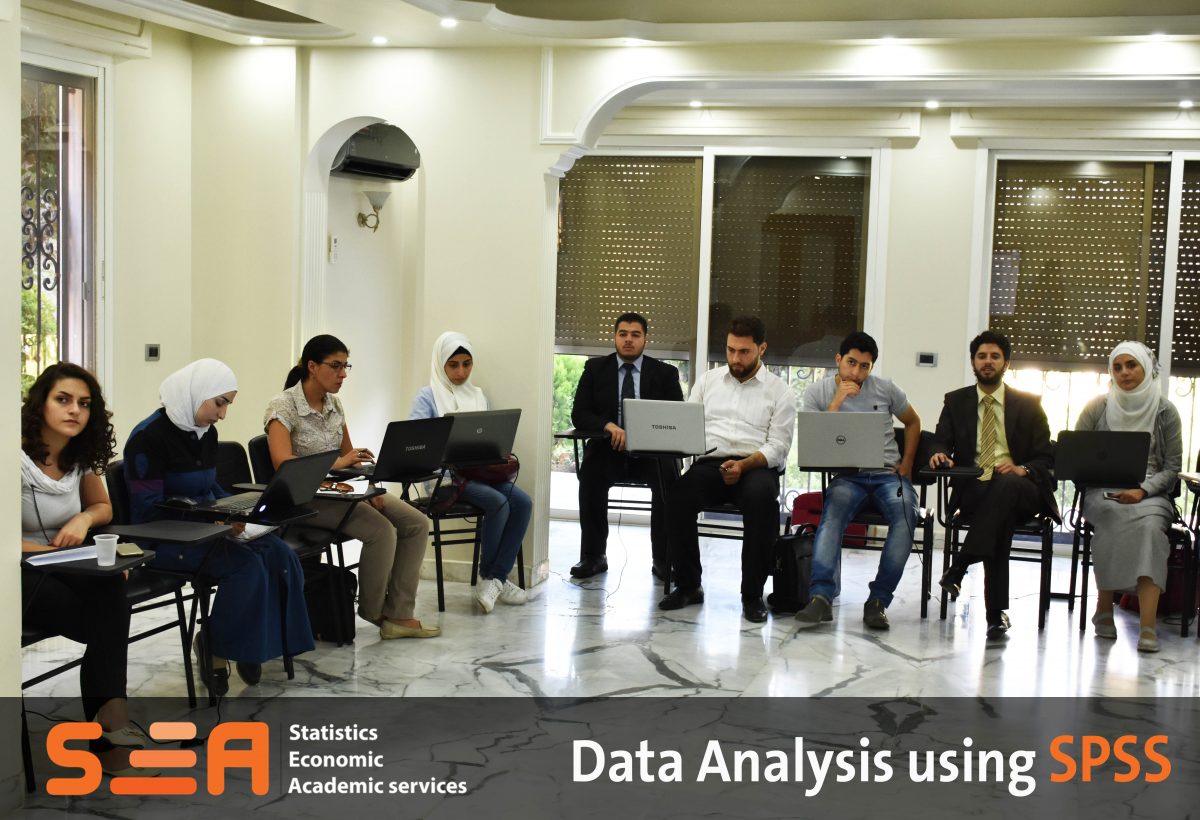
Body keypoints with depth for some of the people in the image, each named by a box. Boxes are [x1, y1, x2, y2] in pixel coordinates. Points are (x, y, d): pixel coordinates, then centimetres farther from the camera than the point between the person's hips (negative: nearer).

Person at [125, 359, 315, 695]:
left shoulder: (206, 432, 9)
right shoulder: (150, 436, -15)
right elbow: (150, 510, -20)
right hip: (163, 539, -8)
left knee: (279, 554, -16)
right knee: (245, 564, -28)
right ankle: (216, 650, -9)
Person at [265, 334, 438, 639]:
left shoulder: (334, 404, 10)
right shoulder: (283, 407, -13)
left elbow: (349, 457, 13)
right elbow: (282, 462, -27)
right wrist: (337, 463, -32)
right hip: (304, 497, -8)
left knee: (417, 524, -9)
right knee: (382, 531, -27)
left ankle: (398, 614, -8)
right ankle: (373, 611, -3)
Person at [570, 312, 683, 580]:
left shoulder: (665, 373, 8)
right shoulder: (595, 368, 8)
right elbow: (579, 415, 1)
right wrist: (609, 426, -20)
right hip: (608, 448, 0)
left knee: (668, 478, -31)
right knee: (590, 473, -32)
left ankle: (662, 558, -19)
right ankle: (593, 556, -21)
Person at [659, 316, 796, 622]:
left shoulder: (778, 390, 9)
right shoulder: (708, 380, 19)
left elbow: (777, 446, 0)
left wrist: (744, 465, -18)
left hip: (757, 467, -2)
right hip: (709, 463, 2)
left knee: (762, 498, -38)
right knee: (678, 497, -31)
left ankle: (753, 594, -24)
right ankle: (688, 586, -14)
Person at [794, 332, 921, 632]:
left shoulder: (885, 388, 8)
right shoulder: (817, 393, 4)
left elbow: (913, 422, 24)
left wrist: (907, 464, 11)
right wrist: (837, 401, -13)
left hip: (889, 473, 1)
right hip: (847, 476, -1)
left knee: (906, 515, -32)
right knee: (833, 514, -36)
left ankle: (878, 601, -27)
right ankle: (821, 597, -46)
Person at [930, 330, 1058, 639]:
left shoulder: (1028, 404, 13)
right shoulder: (956, 401, 17)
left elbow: (1047, 457, 8)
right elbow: (941, 441, 9)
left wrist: (1022, 469, -14)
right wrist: (939, 453, -17)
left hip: (1021, 488, 0)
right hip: (973, 489, 0)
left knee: (1005, 485, -39)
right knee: (1001, 519, -35)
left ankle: (959, 567, -43)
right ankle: (996, 613, -37)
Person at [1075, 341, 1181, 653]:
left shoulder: (1165, 411, 7)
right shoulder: (1098, 407, 9)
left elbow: (1172, 467, 4)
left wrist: (1142, 491, -13)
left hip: (1150, 495, 0)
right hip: (1102, 493, 0)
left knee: (1149, 524, -34)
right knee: (1116, 519, -35)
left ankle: (1148, 624, -41)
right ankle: (1104, 610, -24)